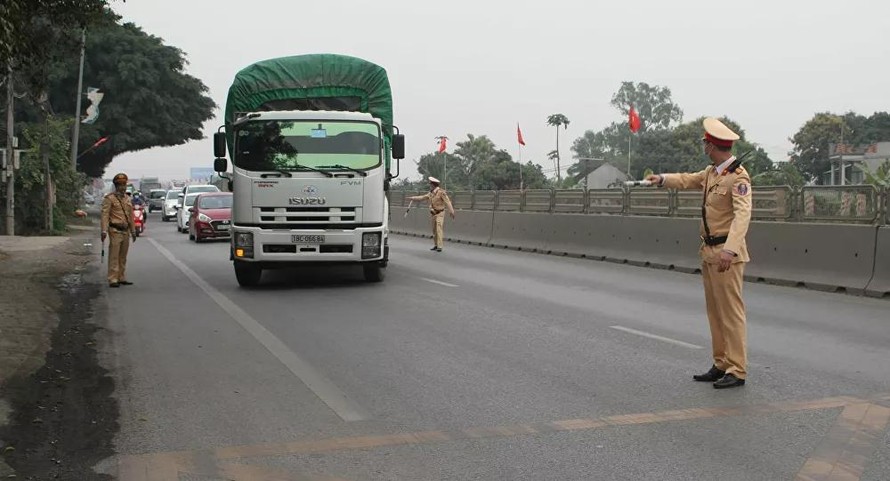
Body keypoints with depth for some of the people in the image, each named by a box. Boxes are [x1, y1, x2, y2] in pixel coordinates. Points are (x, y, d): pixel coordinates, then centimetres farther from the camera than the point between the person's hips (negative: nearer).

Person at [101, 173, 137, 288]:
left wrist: (133, 231, 17)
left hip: (126, 231, 7)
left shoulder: (127, 199, 15)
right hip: (115, 231, -6)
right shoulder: (109, 198, -5)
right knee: (114, 256, -7)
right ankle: (113, 280, -5)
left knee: (123, 257, 11)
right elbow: (105, 215, -11)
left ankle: (122, 278, 17)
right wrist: (104, 231, -19)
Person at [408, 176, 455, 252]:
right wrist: (412, 198, 23)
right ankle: (436, 245, 20)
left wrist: (451, 211, -27)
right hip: (433, 214, 8)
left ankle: (439, 246, -18)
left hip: (440, 213, -8)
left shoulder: (441, 192, -14)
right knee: (434, 230, 11)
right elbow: (422, 198, 22)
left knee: (439, 229, -15)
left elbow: (447, 202, -20)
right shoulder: (431, 193, 9)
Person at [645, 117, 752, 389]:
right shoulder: (712, 172, 11)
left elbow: (742, 214, -29)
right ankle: (721, 365, 20)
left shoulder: (738, 177, -17)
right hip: (709, 251, 9)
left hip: (726, 254, -9)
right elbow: (690, 181, 33)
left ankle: (737, 371, -1)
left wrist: (730, 249, -40)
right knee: (715, 312, 12)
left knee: (731, 312, -6)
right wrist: (663, 179, 39)